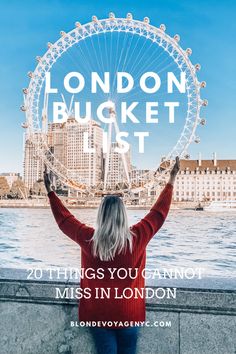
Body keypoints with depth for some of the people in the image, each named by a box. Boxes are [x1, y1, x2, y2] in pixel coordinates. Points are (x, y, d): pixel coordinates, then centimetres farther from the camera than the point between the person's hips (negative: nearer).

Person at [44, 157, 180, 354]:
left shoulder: (88, 239, -13)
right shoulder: (137, 237, -15)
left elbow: (64, 218, 2)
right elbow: (159, 212, -4)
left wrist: (50, 191, 14)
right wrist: (172, 180, 6)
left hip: (97, 313, 1)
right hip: (129, 313, 0)